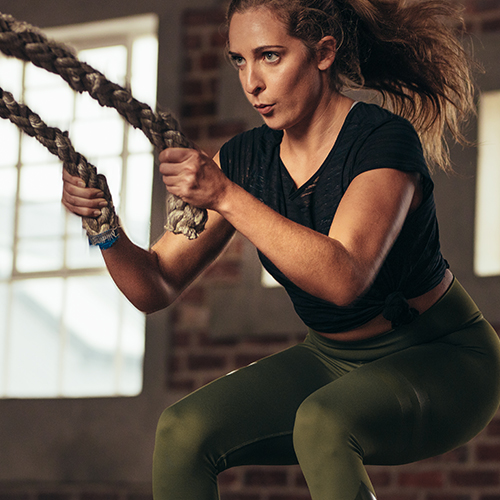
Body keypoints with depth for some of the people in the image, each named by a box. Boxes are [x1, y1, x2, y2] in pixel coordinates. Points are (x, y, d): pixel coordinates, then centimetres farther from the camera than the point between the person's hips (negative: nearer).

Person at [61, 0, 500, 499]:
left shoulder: (384, 139, -22)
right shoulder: (244, 159, -5)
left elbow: (343, 279, -38)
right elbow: (154, 288, -5)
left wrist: (227, 197, -42)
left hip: (444, 361, -6)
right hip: (331, 360, 6)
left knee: (320, 423, -37)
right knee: (183, 430, -17)